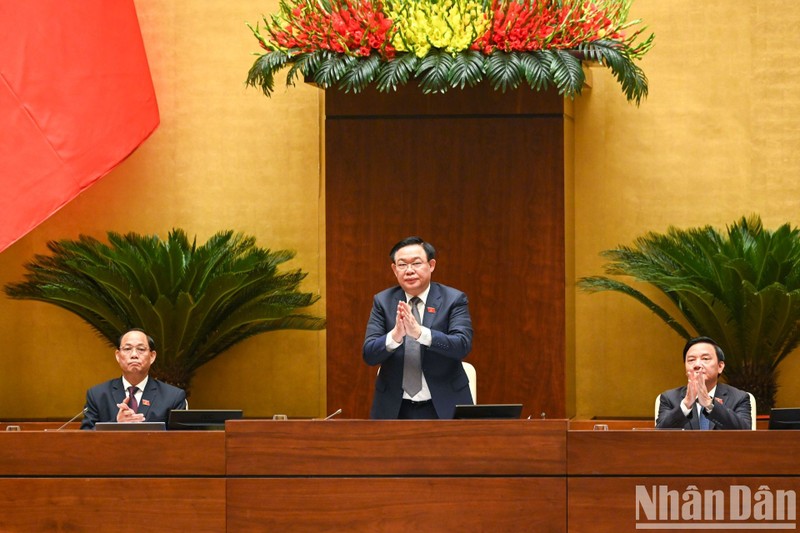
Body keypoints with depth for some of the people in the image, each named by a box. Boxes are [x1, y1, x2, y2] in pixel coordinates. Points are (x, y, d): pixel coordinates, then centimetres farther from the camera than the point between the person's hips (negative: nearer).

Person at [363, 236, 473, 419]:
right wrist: (395, 335, -27)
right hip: (395, 409, 1)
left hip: (443, 407, -1)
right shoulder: (383, 301, 3)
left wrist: (419, 332, -32)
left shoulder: (454, 299, -2)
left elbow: (463, 345, -16)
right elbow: (369, 354, -5)